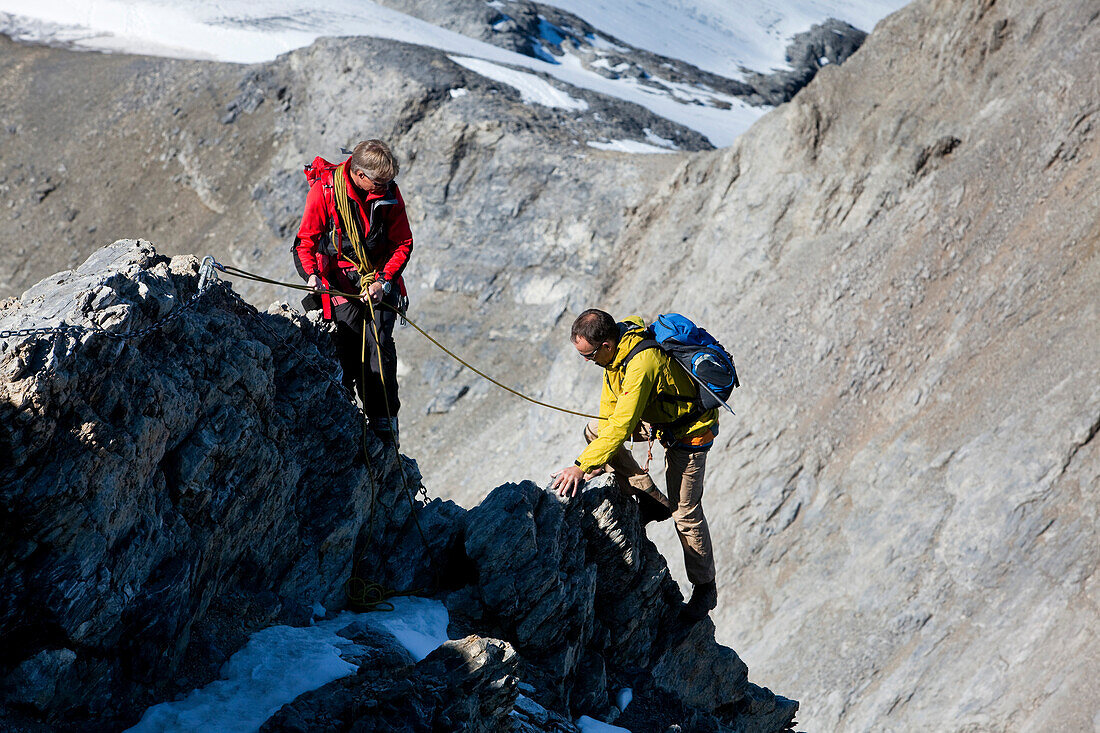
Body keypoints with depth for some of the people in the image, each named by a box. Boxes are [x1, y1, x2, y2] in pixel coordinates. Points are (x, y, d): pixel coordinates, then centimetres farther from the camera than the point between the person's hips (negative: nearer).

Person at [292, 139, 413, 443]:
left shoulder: (390, 194, -7)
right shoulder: (324, 190, -13)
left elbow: (403, 244, 0)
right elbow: (306, 239, -6)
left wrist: (383, 281, -12)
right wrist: (311, 273, -24)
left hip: (381, 276, 1)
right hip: (340, 275, -1)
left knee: (380, 342, -12)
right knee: (348, 341, -14)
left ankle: (384, 420, -8)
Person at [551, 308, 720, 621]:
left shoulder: (642, 364, -37)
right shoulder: (619, 342, -9)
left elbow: (621, 427, -36)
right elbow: (610, 409, 1)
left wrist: (582, 466, -33)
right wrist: (601, 459, -2)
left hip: (689, 430, -9)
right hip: (655, 416, 9)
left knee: (685, 513, -4)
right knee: (594, 430, 4)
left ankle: (705, 588, 15)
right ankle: (651, 499, 10)